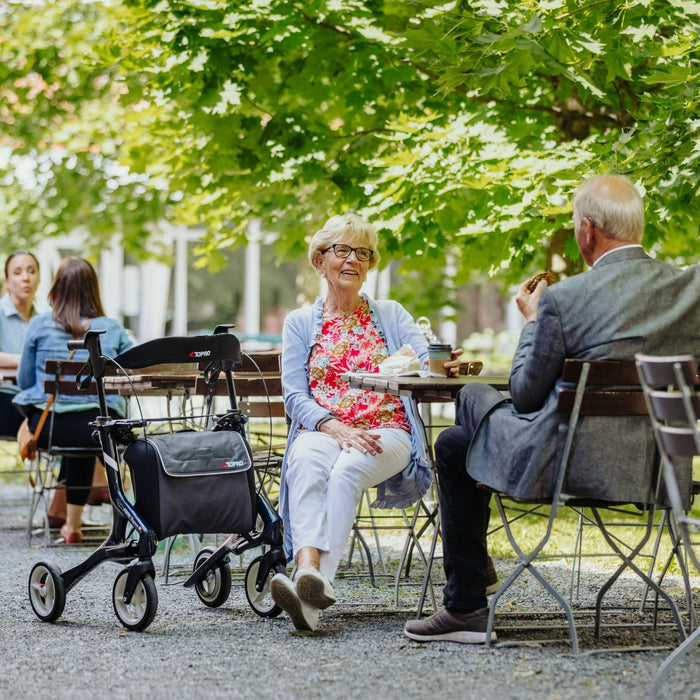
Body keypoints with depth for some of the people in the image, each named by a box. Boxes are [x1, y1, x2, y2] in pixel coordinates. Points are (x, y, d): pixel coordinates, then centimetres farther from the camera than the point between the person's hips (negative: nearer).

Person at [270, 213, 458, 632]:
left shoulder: (391, 316, 18)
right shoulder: (300, 323, 16)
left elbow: (424, 363, 1)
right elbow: (295, 396, 5)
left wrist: (443, 367, -25)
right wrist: (335, 427, -15)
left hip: (386, 431, 0)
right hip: (320, 429, 0)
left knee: (348, 468, -35)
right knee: (306, 463, -36)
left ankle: (315, 584, -48)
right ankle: (308, 570, -57)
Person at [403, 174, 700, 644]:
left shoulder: (564, 299, -18)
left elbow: (526, 395, -8)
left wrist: (533, 320, 9)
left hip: (575, 466, -7)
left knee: (456, 444, 23)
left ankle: (467, 609, 26)